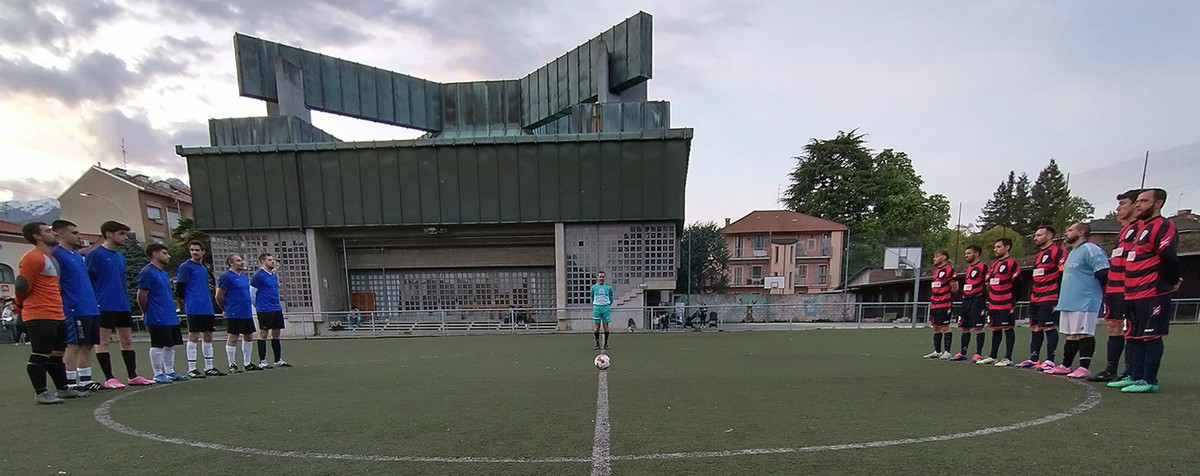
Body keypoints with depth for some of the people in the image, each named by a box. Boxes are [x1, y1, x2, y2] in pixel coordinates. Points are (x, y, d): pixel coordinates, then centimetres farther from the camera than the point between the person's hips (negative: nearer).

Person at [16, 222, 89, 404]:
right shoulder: (32, 257, -12)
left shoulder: (52, 257, 18)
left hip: (57, 315, 9)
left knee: (57, 354, 14)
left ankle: (63, 389, 22)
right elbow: (22, 286, -14)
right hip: (39, 316, -9)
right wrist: (21, 307, 1)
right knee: (40, 355, -3)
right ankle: (41, 393, 4)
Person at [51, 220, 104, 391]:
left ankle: (86, 381, 18)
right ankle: (70, 384, 3)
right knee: (74, 346, -4)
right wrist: (65, 306, -16)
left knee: (88, 345, 11)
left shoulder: (78, 255, 18)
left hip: (90, 308, 8)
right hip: (74, 310, -8)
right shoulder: (57, 254, -9)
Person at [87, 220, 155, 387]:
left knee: (127, 341, 9)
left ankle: (133, 376, 14)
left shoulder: (120, 257, 15)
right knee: (103, 342, 1)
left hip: (123, 306, 7)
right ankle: (109, 379, 6)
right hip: (104, 307, -7)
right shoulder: (95, 254, -6)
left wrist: (127, 303, 17)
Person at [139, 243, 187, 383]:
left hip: (171, 317, 9)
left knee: (170, 345, 12)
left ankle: (170, 371, 21)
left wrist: (172, 311, 15)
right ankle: (158, 374, 6)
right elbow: (141, 296, -13)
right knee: (158, 346, -2)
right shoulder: (147, 272, -11)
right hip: (157, 319, -9)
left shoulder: (164, 273, 17)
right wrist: (147, 313, -4)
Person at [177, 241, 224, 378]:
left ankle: (209, 367, 17)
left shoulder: (204, 268, 16)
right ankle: (191, 369, 4)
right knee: (194, 336, -4)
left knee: (208, 336, 9)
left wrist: (208, 300, 12)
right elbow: (179, 288, -8)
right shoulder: (186, 267, -6)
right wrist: (188, 301, 2)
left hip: (207, 308, 7)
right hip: (194, 309, -7)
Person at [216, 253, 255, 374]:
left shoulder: (244, 276, 15)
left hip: (247, 313, 8)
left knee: (249, 336, 12)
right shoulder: (226, 276, -9)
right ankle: (232, 365, 8)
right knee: (233, 338, -1)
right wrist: (226, 309, 0)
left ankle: (247, 362, 22)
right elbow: (219, 296, -9)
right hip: (234, 314, -8)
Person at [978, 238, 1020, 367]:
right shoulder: (993, 265, 18)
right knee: (995, 329, 13)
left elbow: (1017, 285, -12)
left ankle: (1008, 358, 2)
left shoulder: (1012, 263, -8)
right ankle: (992, 356, 20)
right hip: (993, 304, 8)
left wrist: (1013, 302, -13)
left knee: (1007, 328, -3)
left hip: (1006, 304, -8)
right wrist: (989, 300, 16)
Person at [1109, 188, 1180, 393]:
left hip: (1152, 294, -9)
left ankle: (1149, 381, 3)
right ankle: (1134, 377, 21)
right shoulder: (1139, 227, 17)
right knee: (1134, 336, 13)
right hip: (1133, 294, 9)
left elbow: (1169, 257, -19)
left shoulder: (1163, 227, -11)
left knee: (1150, 336, -3)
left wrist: (1173, 281, -7)